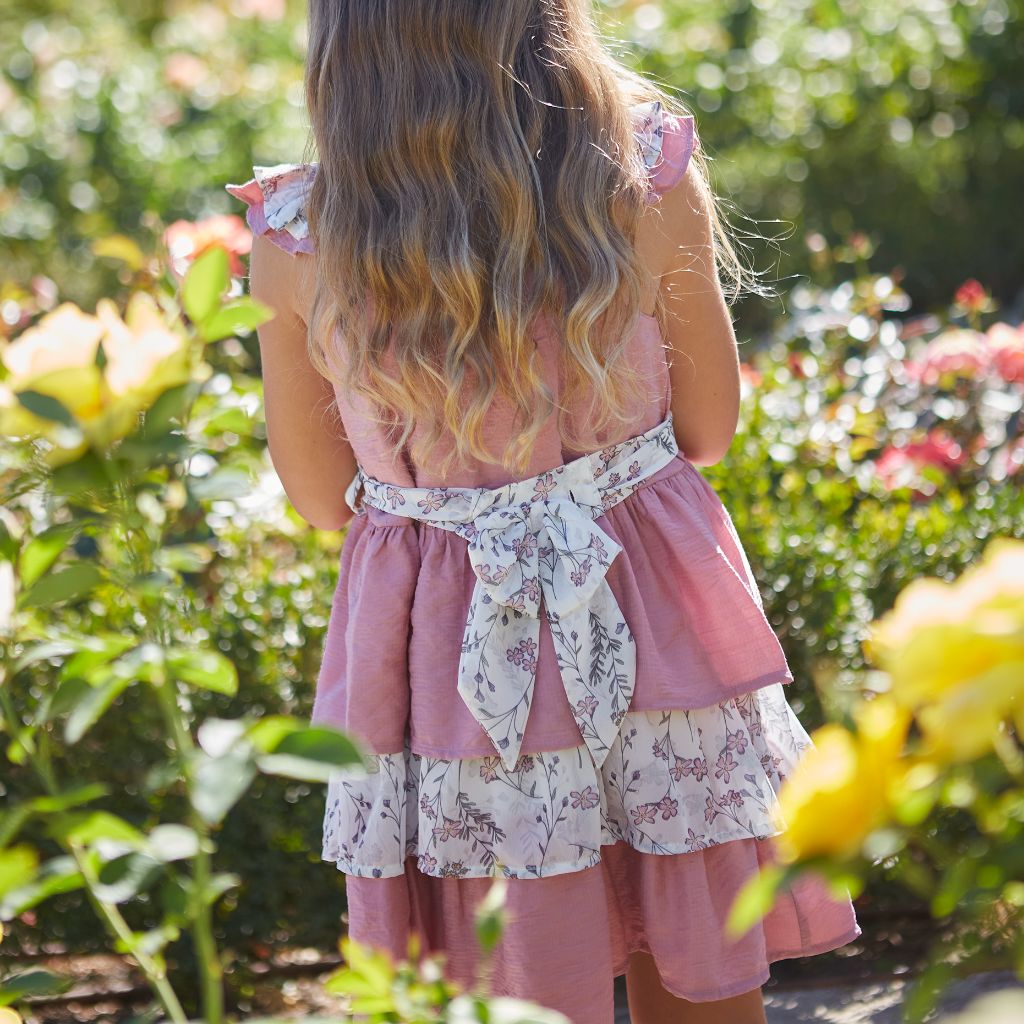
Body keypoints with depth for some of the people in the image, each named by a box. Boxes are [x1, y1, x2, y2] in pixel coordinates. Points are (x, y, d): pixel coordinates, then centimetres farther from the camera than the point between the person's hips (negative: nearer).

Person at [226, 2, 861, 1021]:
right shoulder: (649, 181, -13)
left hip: (443, 660, 0)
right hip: (655, 627, 0)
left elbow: (319, 497, 2)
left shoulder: (294, 239, -12)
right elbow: (710, 430, 2)